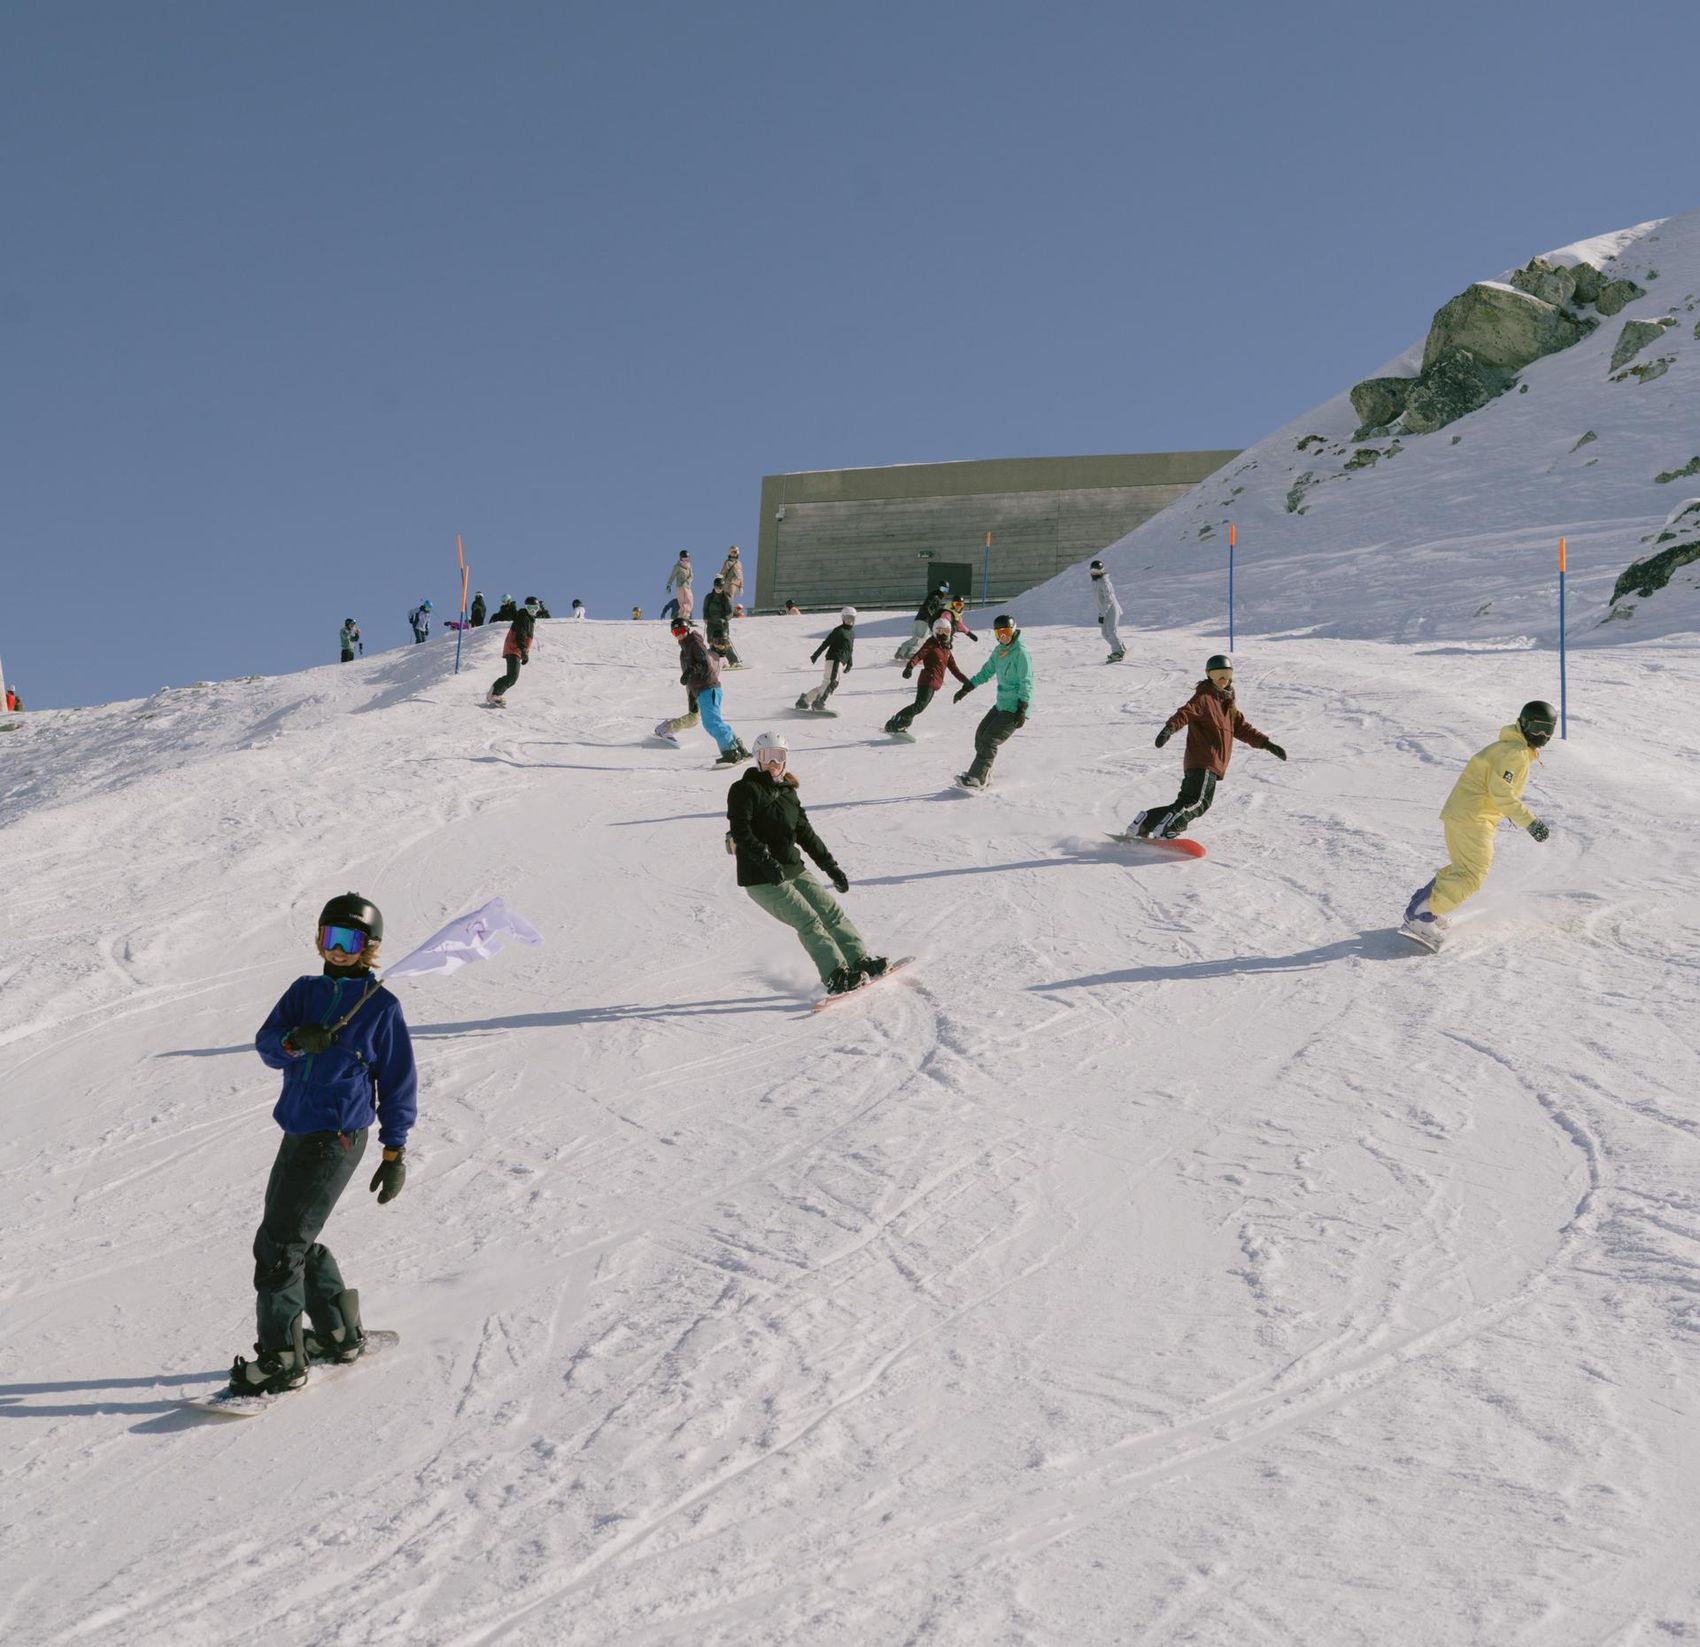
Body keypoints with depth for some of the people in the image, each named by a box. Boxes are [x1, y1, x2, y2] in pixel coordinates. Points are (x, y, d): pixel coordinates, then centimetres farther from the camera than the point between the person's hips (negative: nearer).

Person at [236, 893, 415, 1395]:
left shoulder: (381, 1006, -3)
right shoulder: (306, 991, 11)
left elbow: (398, 1081, 1)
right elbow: (266, 1044, 0)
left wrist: (395, 1152, 0)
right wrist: (294, 1042, -23)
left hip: (337, 1137, -7)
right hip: (297, 1132, 7)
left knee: (278, 1243, -11)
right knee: (297, 1240, 14)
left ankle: (281, 1359, -6)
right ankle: (339, 1333, 31)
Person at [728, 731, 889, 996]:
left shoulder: (788, 792, 15)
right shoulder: (745, 790, -8)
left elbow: (805, 833, 20)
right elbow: (740, 832, -19)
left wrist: (830, 865, 17)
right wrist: (764, 859, -32)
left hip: (793, 869, 8)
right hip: (762, 878, -8)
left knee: (831, 911, 2)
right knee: (808, 920, -16)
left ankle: (861, 961, 8)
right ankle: (836, 977, -18)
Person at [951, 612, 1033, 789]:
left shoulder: (1020, 652, -17)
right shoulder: (999, 651, 9)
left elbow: (1026, 683, -20)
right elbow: (986, 672, 21)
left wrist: (1022, 710, -24)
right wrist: (965, 688, 16)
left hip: (1015, 708, -9)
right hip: (1001, 704, 9)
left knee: (989, 740, -13)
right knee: (980, 735, 9)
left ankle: (977, 778, -10)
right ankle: (983, 776, 16)